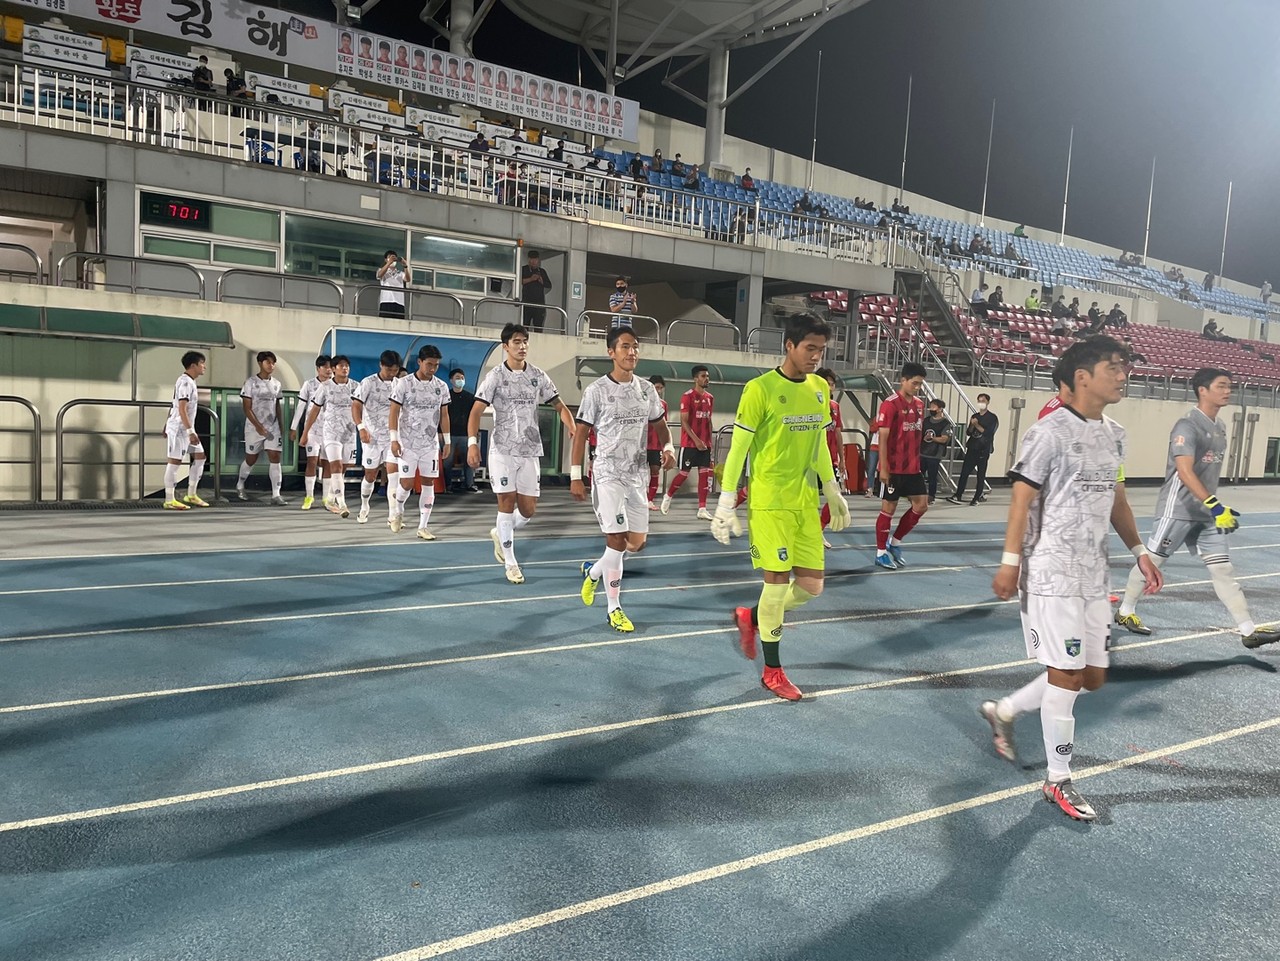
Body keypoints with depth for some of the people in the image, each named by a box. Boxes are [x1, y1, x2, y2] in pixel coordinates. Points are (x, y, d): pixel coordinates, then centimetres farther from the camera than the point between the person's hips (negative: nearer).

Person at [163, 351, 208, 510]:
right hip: (179, 428, -10)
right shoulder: (185, 382, -17)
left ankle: (191, 495, 17)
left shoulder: (188, 381, 14)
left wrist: (168, 425, 25)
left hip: (186, 428, 10)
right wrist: (191, 431, -27)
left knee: (200, 457, 11)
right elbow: (182, 409, -24)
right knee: (174, 461, -5)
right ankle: (170, 501, 1)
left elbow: (174, 406, 21)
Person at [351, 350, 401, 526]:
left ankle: (393, 515, -9)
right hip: (372, 435, -2)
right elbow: (356, 406, -15)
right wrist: (361, 427, -29)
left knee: (393, 473, -10)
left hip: (393, 436, 2)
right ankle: (364, 508, 32)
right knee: (370, 475, 8)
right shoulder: (368, 383, -8)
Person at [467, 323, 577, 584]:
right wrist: (472, 443, -23)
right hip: (502, 450, -3)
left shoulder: (538, 376, 6)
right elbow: (476, 411, -8)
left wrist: (574, 432, -8)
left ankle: (500, 533, 34)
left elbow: (560, 407, 9)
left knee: (528, 509, 3)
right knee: (507, 503, -3)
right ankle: (510, 563, 9)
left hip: (530, 450, 3)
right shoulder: (495, 376, -3)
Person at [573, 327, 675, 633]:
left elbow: (660, 425, 17)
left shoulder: (646, 389, 7)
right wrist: (575, 477, -10)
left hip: (637, 475, 6)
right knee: (617, 541, -8)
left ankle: (593, 571, 37)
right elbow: (581, 433, -5)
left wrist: (668, 447, -5)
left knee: (638, 541, 10)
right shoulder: (597, 390, -7)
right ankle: (614, 609, 8)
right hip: (608, 475, -5)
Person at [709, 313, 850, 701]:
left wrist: (833, 491, 20)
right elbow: (737, 450, -10)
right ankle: (772, 671, 15)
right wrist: (725, 505, -12)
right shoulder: (760, 389, -11)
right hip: (770, 502, -7)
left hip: (806, 502, 7)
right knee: (778, 581, -3)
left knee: (811, 584, 6)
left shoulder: (820, 388, 9)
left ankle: (751, 617, 32)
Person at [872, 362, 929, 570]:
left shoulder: (920, 404, 9)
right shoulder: (890, 404, -13)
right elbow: (882, 438, -16)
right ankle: (881, 553, 14)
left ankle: (895, 542, 21)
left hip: (913, 468, 7)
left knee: (921, 504, 6)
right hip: (892, 468, -7)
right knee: (888, 509, 1)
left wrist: (917, 462, 16)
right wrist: (883, 468, -19)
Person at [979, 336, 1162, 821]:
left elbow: (1116, 498, 21)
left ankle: (1002, 711, 31)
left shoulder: (1114, 434, 11)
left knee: (1092, 677, 11)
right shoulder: (1051, 431, -13)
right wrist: (1010, 561, -16)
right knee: (1067, 676, -2)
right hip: (1053, 574, -8)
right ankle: (1058, 782, 14)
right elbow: (1022, 497, -13)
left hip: (1094, 574, 8)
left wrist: (1139, 552, 17)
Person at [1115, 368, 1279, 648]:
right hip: (1178, 509, -8)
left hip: (1206, 511, 8)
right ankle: (1125, 612, 20)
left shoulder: (1220, 426, 11)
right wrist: (1215, 505, -31)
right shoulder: (1188, 425, -16)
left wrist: (1214, 507, 22)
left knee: (1222, 568, 4)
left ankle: (1249, 630, 5)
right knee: (1152, 561, 5)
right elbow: (1185, 472, -26)